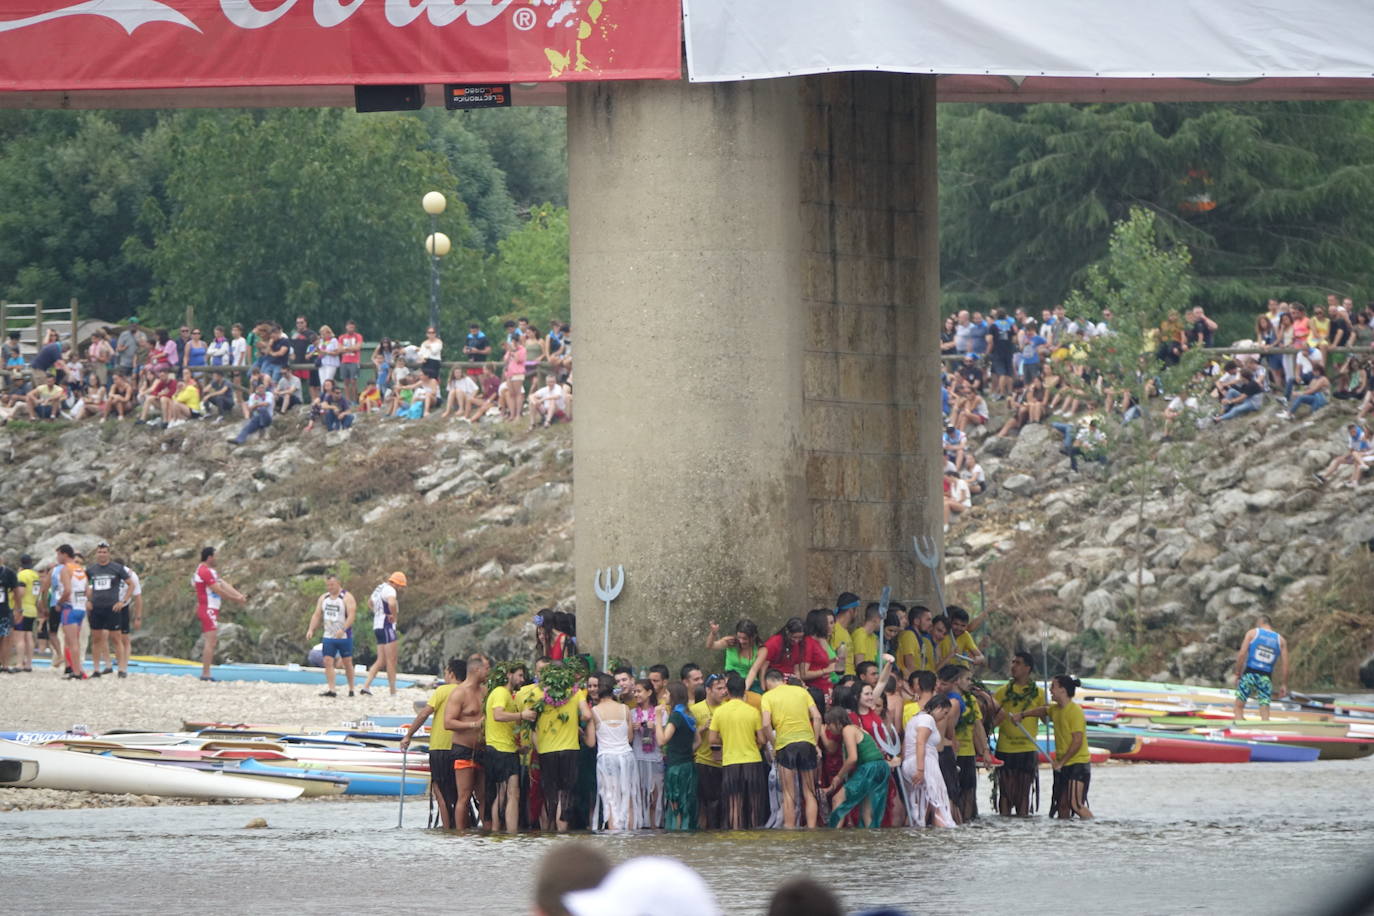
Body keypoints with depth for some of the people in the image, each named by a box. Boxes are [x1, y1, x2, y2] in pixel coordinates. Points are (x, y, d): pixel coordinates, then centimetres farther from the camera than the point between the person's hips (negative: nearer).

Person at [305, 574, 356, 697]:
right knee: (328, 662, -7)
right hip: (329, 637, 5)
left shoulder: (347, 598, -8)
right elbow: (317, 615, 10)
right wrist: (311, 629, -5)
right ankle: (330, 689, -9)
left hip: (344, 637, -5)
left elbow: (351, 615, -18)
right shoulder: (324, 598, 10)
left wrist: (343, 629, -31)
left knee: (347, 663, 4)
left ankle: (351, 689, 16)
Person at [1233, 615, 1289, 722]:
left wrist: (1237, 674, 3)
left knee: (1239, 706, 4)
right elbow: (1284, 664, 5)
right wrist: (1283, 684, 9)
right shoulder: (1280, 640, 11)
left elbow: (1242, 654, -3)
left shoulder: (1252, 633, 5)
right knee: (1265, 712, 2)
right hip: (1266, 677, 2)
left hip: (1250, 673, -2)